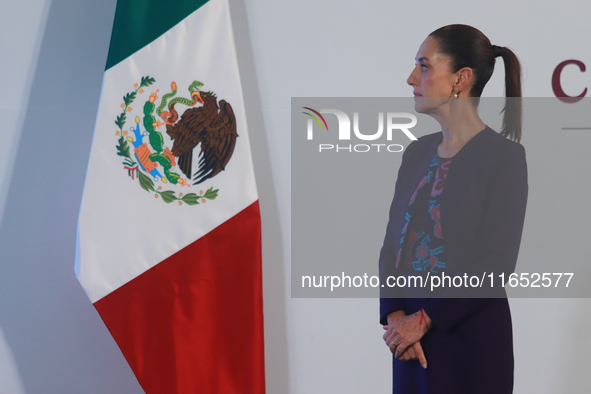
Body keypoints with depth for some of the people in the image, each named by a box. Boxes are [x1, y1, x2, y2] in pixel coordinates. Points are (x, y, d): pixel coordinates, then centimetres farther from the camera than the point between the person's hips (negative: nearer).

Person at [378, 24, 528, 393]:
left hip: (471, 337, -5)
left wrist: (424, 320, -14)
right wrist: (395, 315, -9)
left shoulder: (504, 156, -10)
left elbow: (497, 262, -15)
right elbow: (393, 242, 5)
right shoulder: (417, 151, 8)